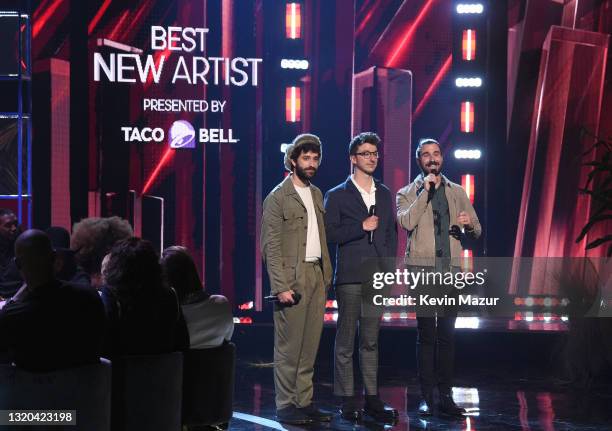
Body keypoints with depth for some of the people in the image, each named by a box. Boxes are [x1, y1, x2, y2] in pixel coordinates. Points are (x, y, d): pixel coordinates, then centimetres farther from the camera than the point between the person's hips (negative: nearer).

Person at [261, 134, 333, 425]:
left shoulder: (317, 194, 16)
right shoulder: (277, 198, -5)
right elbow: (271, 246, -10)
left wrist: (327, 276, 11)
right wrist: (281, 287, -16)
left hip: (317, 277, 7)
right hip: (293, 278, -6)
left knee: (310, 346, 8)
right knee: (289, 347, -3)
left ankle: (304, 402, 15)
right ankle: (285, 405, 4)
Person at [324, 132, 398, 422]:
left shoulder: (385, 194, 14)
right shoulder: (337, 196, 2)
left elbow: (391, 233, 15)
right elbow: (329, 234, -6)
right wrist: (361, 227, -13)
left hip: (378, 276, 4)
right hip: (350, 277, -4)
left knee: (371, 341, 7)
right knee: (345, 341, 0)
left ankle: (372, 399, 11)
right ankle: (347, 401, 5)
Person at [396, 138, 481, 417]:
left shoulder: (457, 192, 15)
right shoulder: (407, 193, 6)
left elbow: (476, 232, 14)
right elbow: (406, 222, -14)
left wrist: (468, 225, -9)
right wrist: (425, 192, -14)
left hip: (451, 271, 3)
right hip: (422, 269, -3)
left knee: (447, 335, 5)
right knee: (426, 335, -3)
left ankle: (445, 396, 10)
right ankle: (426, 397, 2)